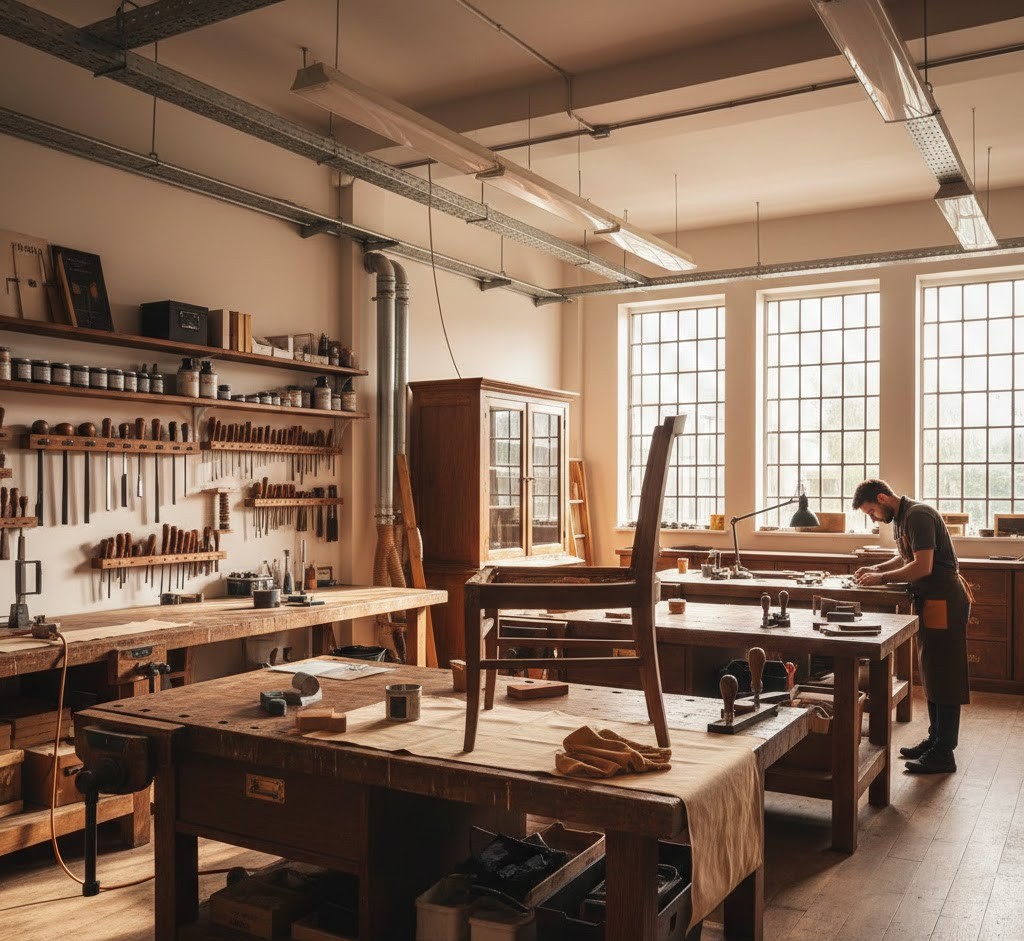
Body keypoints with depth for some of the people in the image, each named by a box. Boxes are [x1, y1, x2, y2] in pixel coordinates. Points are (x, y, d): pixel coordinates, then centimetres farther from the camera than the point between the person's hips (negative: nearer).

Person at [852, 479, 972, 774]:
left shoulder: (918, 515, -19)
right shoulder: (901, 519, 13)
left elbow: (923, 566, -24)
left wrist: (882, 578, -16)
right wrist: (875, 569, 10)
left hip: (944, 602, -10)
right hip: (930, 602, 10)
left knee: (944, 678, -5)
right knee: (930, 675, 16)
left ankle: (943, 754, 0)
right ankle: (935, 740, 26)